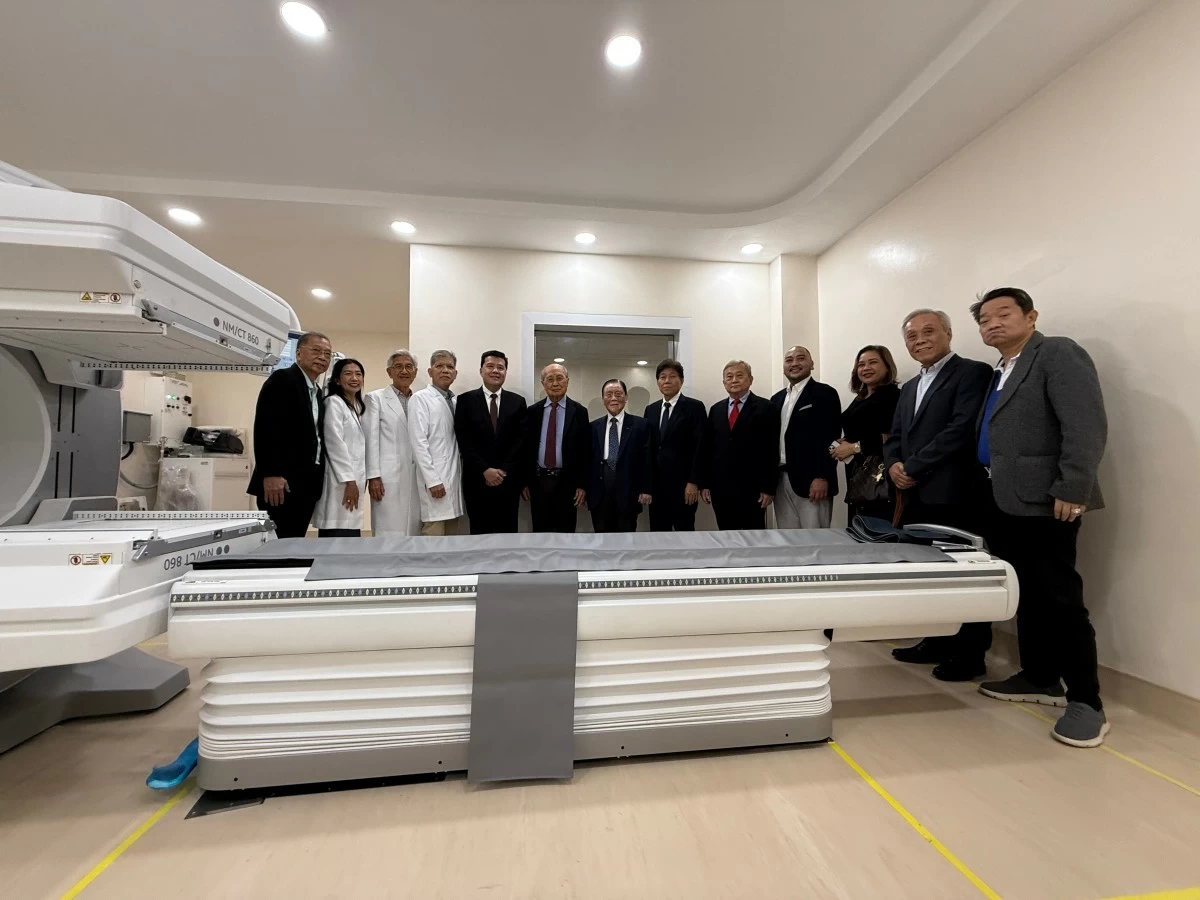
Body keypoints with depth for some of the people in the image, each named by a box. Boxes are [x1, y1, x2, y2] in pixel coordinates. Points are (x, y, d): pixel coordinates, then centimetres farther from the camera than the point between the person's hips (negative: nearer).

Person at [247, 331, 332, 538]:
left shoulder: (317, 392, 18)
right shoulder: (282, 379, -6)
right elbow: (265, 428, -16)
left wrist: (316, 480, 12)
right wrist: (270, 474, -22)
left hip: (307, 484, 8)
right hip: (281, 483, -8)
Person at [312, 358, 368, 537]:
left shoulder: (358, 407, 20)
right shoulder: (334, 402, -4)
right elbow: (335, 443, -13)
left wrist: (358, 481, 12)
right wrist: (349, 480, -16)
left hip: (354, 481, 8)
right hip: (341, 482, -8)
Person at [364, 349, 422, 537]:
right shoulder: (375, 398, 4)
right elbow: (371, 439, -2)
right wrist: (373, 476, -9)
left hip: (417, 478, 4)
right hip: (388, 477, -4)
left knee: (413, 533, 5)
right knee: (389, 533, -3)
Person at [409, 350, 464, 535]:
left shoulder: (455, 401, 15)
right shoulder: (420, 398, -5)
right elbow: (418, 443, -13)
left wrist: (457, 478, 9)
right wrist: (432, 480, -18)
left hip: (453, 478, 7)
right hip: (434, 479, -7)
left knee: (449, 536, 10)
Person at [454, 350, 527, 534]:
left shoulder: (518, 402, 6)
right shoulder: (465, 400, 3)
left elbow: (521, 441, 1)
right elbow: (464, 441, -4)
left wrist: (503, 471, -8)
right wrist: (485, 470, -11)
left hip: (509, 480, 1)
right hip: (476, 480, -1)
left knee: (508, 533, 6)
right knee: (479, 533, 7)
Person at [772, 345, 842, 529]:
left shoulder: (825, 393, -3)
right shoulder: (777, 399, 16)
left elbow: (831, 437, -11)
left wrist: (822, 477, -18)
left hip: (812, 481, -6)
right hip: (781, 481, 6)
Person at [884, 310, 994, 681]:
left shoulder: (972, 372, -3)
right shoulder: (909, 388, 21)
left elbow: (962, 429, -16)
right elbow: (894, 437, 18)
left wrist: (913, 468, -15)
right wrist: (894, 465, -3)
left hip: (954, 496, -7)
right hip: (916, 498, 7)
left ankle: (970, 654, 14)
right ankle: (937, 642, 26)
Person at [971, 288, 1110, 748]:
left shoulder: (1059, 353, -5)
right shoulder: (1001, 373, 19)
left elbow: (1087, 426, -16)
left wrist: (1071, 491, -20)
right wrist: (988, 493, 12)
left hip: (1042, 501, -8)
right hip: (1004, 502, 8)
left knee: (1060, 599, -2)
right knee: (1027, 596, 15)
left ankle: (1085, 702, 9)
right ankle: (1040, 678, 27)